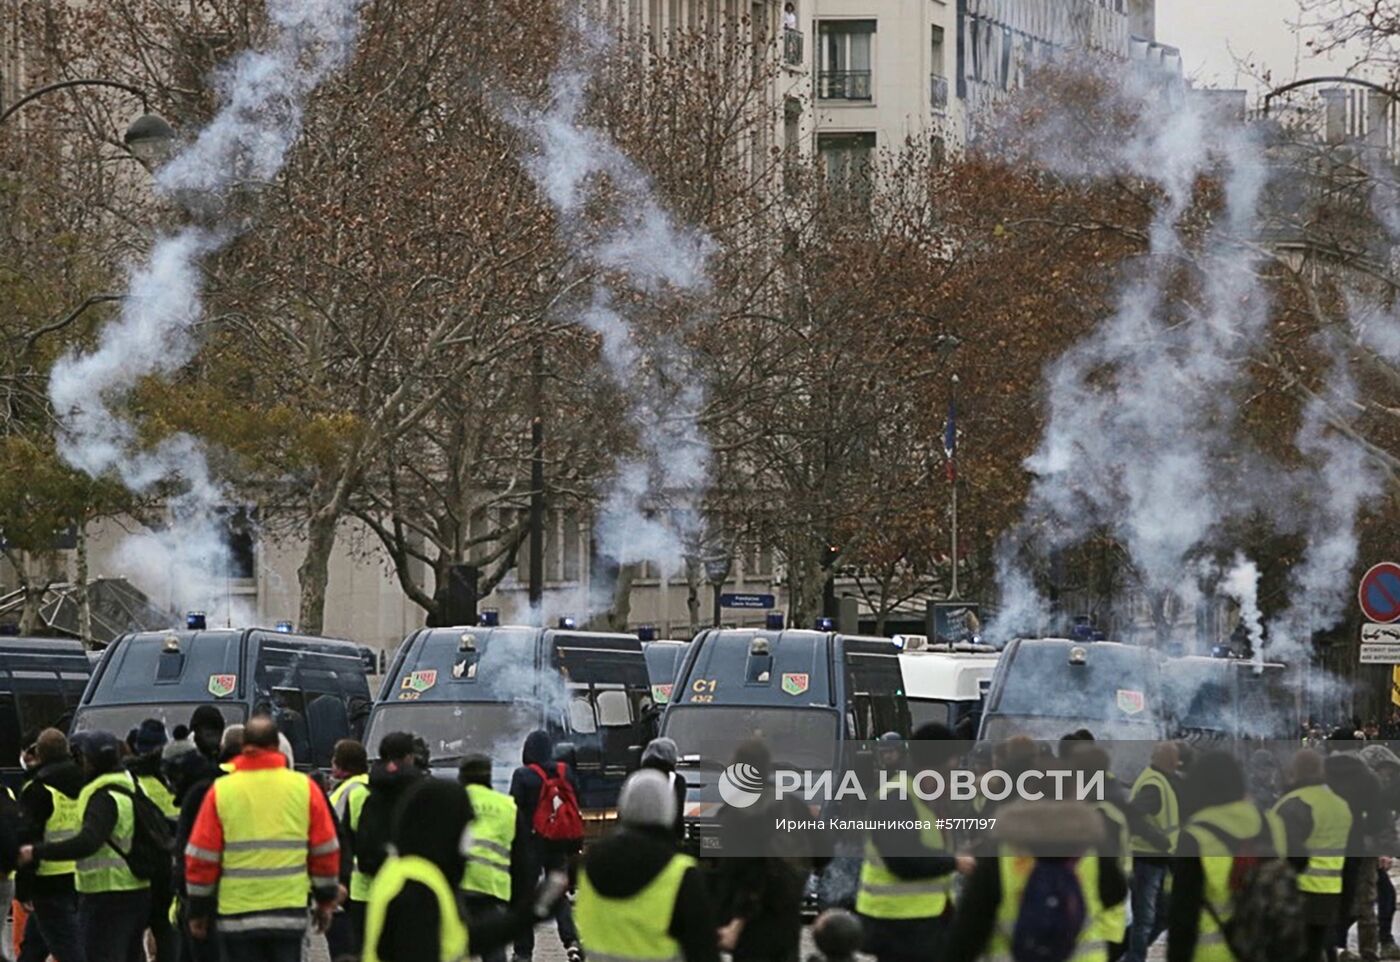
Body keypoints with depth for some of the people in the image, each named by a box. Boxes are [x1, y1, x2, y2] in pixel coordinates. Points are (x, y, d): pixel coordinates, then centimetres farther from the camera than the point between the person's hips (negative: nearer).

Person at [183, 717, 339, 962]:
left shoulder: (221, 790, -3)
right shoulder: (304, 787, 1)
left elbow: (201, 857, -1)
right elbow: (326, 850, 6)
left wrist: (198, 911, 10)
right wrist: (325, 902, 18)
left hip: (237, 915, -1)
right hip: (289, 913, 1)